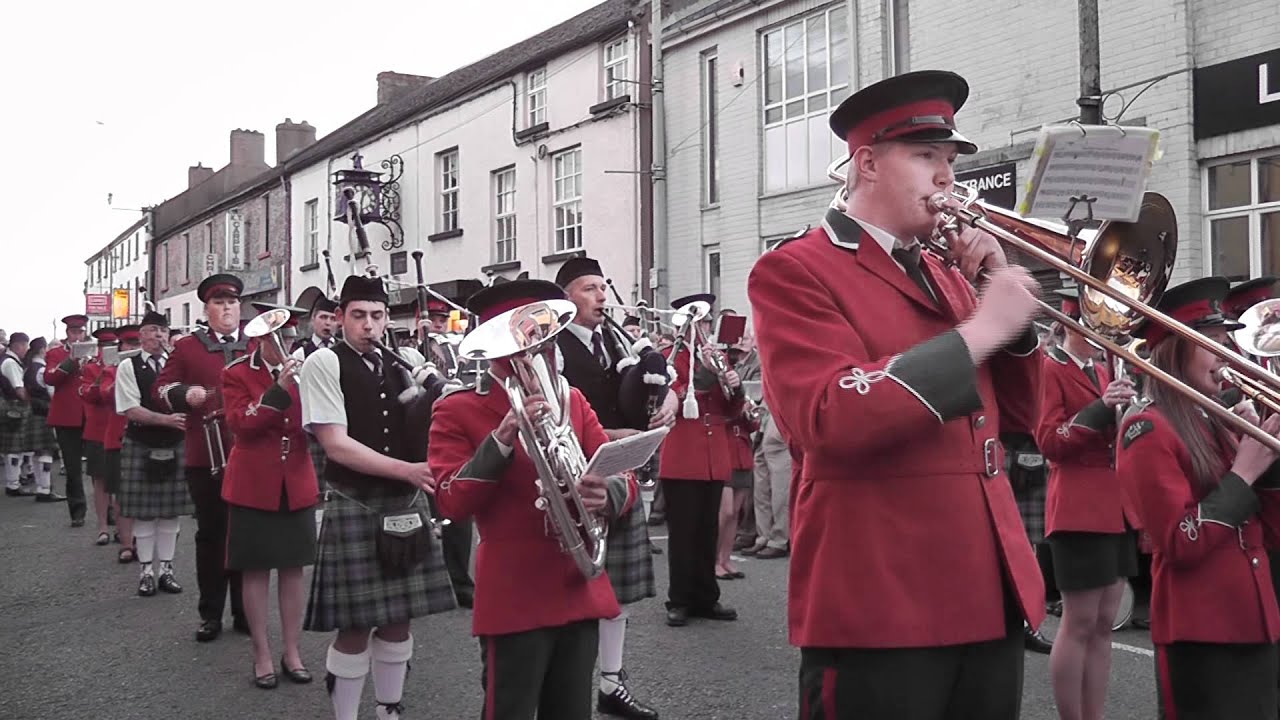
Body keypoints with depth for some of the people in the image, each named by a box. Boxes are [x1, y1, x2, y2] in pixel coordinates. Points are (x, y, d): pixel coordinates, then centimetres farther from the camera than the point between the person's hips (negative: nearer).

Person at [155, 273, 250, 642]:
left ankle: (245, 611, 18)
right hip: (205, 456, -1)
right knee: (210, 534, 7)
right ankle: (211, 614, 16)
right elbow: (163, 388, 5)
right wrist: (186, 394, -15)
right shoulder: (187, 347, 6)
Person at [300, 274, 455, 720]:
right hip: (355, 506, -5)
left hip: (405, 505, 5)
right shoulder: (324, 363, -6)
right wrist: (407, 470, -21)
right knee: (355, 626, 0)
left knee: (399, 619, 12)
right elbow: (335, 445, -14)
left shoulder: (402, 365, 10)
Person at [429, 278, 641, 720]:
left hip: (580, 591, 5)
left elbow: (623, 482, 7)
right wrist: (502, 438, -23)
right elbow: (452, 504, -13)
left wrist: (607, 495, -17)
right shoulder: (458, 411, -3)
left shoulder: (572, 400, 12)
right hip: (513, 600, -5)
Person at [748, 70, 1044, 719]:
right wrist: (977, 331, -19)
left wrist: (1008, 303, 2)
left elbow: (1017, 413, 17)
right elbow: (830, 418, -23)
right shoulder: (795, 271, -7)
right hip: (877, 603, -7)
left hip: (989, 594, 8)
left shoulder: (943, 274, 16)